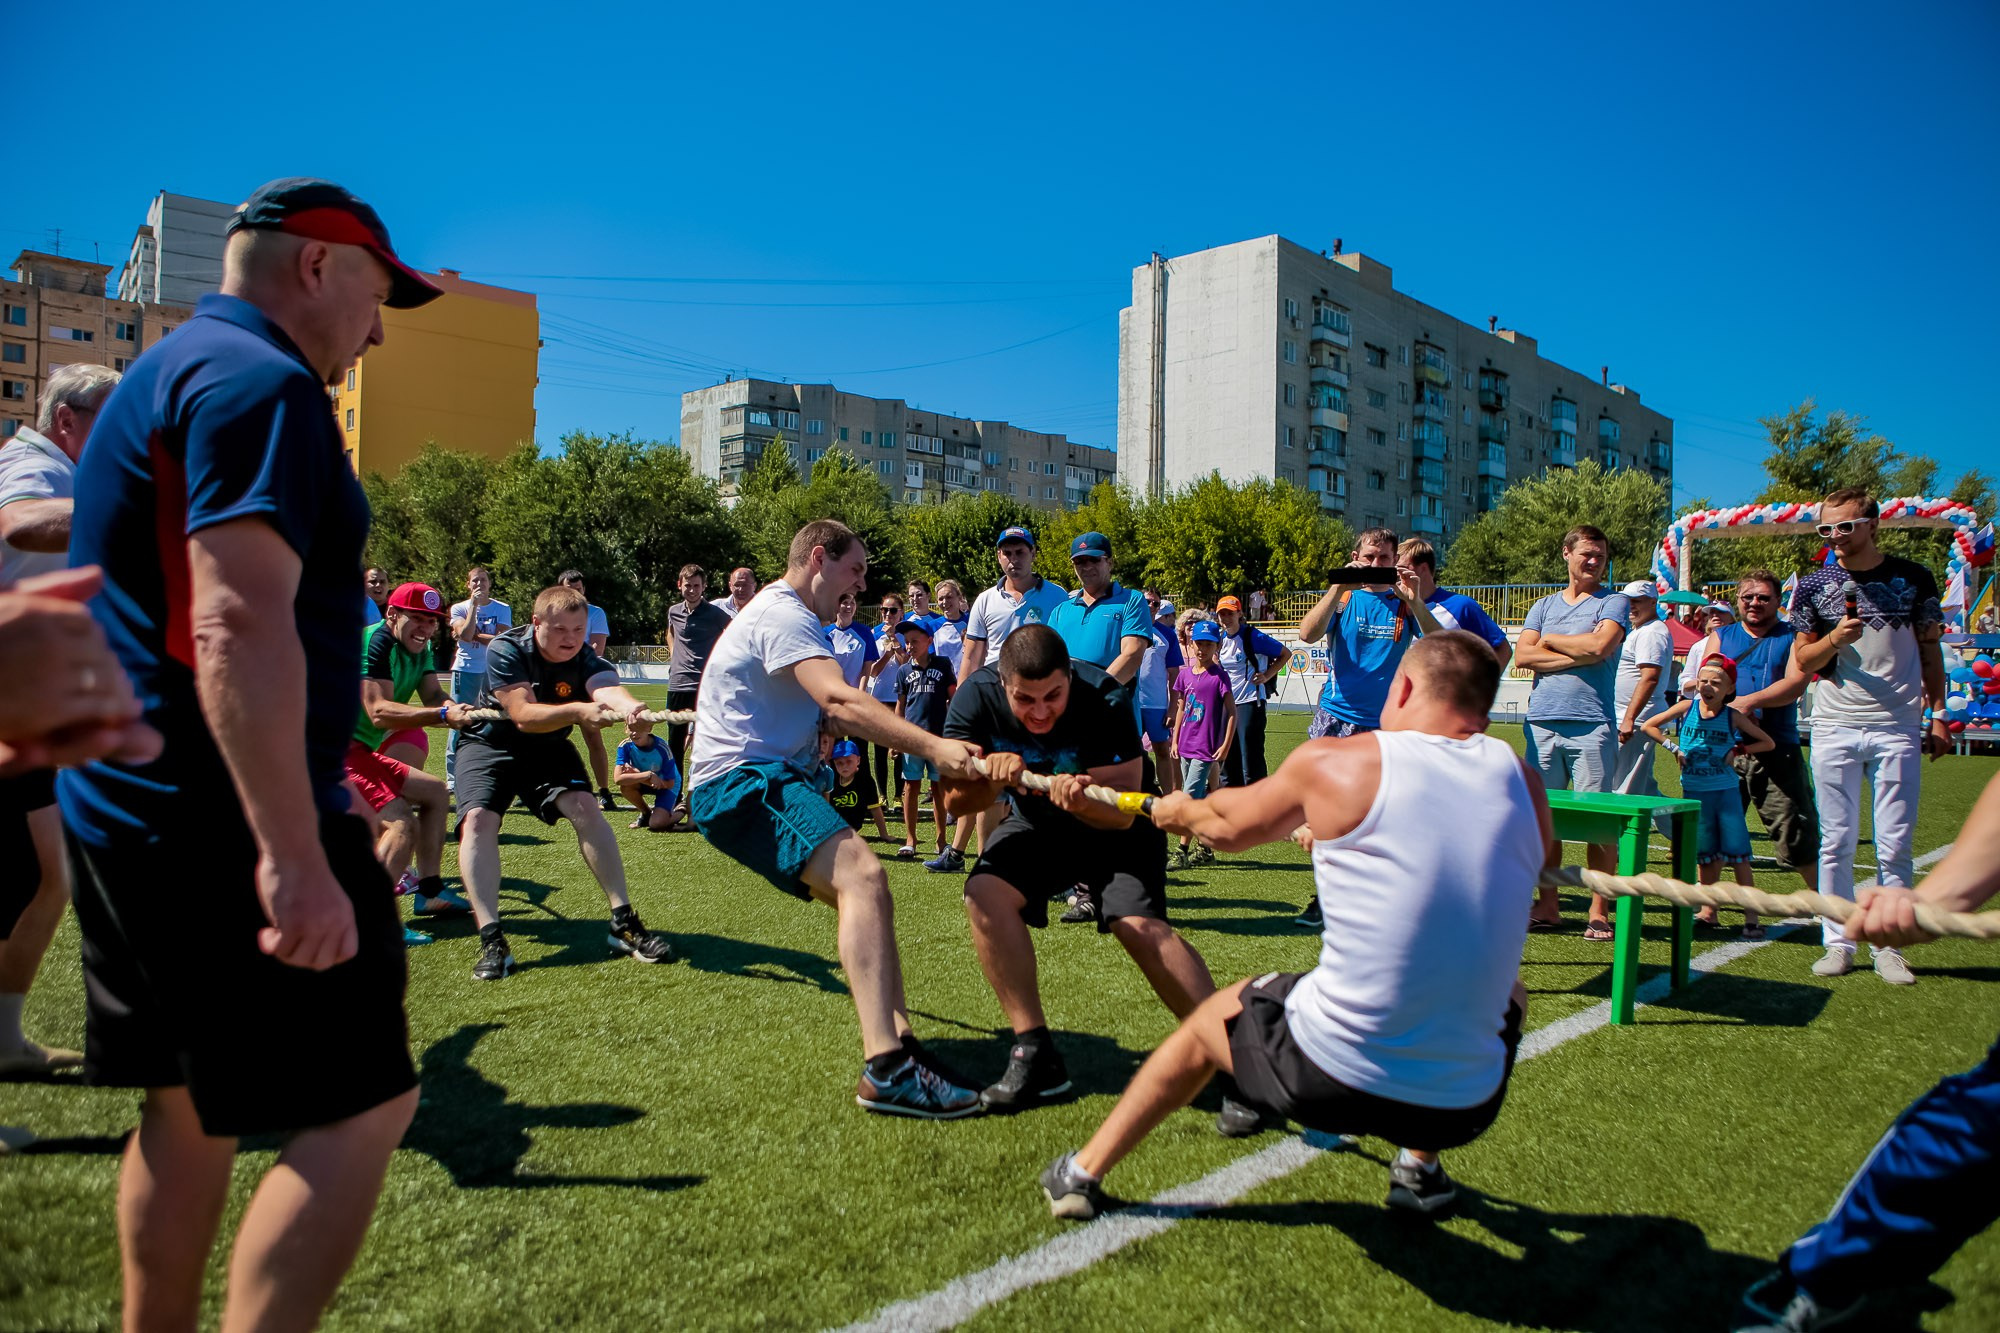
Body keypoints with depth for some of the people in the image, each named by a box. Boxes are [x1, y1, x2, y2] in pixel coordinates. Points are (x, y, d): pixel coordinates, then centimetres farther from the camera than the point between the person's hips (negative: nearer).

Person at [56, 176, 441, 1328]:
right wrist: (293, 856, -30)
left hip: (127, 820, 11)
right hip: (228, 831, -10)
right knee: (366, 1103, -4)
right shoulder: (260, 382, -13)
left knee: (195, 1105, 19)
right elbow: (238, 625, -26)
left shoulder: (161, 375, 20)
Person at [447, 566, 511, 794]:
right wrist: (474, 605, -10)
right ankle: (452, 777, 4)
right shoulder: (459, 608, 5)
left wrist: (474, 635, -12)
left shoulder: (502, 609, 5)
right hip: (465, 670, 0)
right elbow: (465, 634, -13)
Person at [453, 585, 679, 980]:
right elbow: (524, 715, -34)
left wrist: (630, 707, -66)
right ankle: (491, 940, -25)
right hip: (489, 743, -1)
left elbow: (607, 686, -42)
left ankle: (623, 923, -15)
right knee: (478, 818, -25)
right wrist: (579, 709, -51)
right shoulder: (505, 650, -24)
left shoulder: (584, 656, -18)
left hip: (548, 747, 2)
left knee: (584, 805, -21)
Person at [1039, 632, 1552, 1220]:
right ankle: (1421, 1167, 37)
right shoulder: (1519, 778, 1)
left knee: (1209, 1017, 28)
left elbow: (1231, 826, 11)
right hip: (1466, 1108, 3)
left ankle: (1083, 1174, 38)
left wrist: (1182, 810, 35)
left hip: (1325, 1080, -2)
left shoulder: (1332, 762, -7)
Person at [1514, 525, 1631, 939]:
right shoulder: (1544, 606, 18)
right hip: (1543, 722, 3)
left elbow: (1599, 646, -11)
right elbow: (1522, 655, 4)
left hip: (1592, 724, -3)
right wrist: (1579, 655, -5)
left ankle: (1598, 911, 5)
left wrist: (1550, 641, 4)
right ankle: (1548, 905, 12)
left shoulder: (1613, 603, 8)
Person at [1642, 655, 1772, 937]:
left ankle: (1751, 917, 2)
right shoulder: (1687, 707, -2)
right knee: (1706, 855, 11)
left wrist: (1738, 750, -8)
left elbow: (1767, 742, 6)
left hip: (1725, 790, -1)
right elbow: (1649, 726, 5)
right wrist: (1673, 747, -3)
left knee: (1738, 853, -3)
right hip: (1694, 791, 1)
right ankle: (1709, 911, 22)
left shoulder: (1733, 717, -3)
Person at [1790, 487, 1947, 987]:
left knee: (1895, 846, 2)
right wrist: (1834, 639, -13)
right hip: (1834, 727, 0)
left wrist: (1938, 715, 6)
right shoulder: (1813, 585, 4)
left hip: (1898, 728, 0)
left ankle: (1889, 946, 12)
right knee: (1836, 842, 3)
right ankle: (1838, 943, 11)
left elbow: (1930, 650, 11)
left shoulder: (1914, 577, 4)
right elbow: (1803, 661, 7)